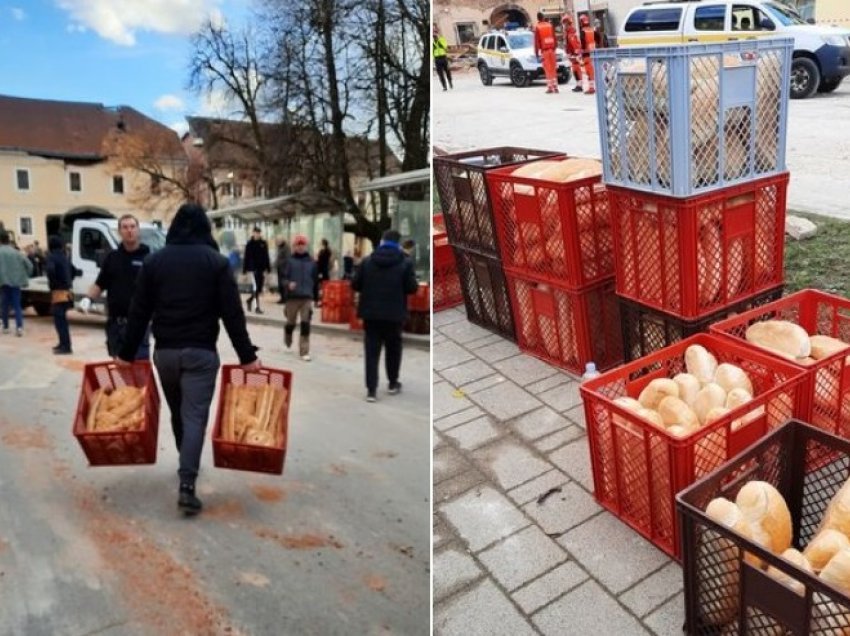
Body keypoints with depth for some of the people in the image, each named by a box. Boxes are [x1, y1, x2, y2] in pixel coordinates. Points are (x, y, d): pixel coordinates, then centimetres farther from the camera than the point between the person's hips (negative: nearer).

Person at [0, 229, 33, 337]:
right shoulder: (16, 252, 2)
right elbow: (29, 264, 0)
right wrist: (25, 276, 12)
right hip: (16, 281, 2)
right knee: (16, 305, 3)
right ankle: (19, 326, -13)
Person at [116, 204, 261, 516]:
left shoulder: (154, 261, 4)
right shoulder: (217, 262, -4)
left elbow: (139, 312, 4)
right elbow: (233, 314, -7)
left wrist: (127, 353, 10)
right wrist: (247, 356, -3)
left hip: (164, 351, 3)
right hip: (201, 351, -3)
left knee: (177, 412, 20)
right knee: (195, 416, -3)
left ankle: (188, 465, 37)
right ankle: (187, 485, -10)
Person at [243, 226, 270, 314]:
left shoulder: (264, 243, 6)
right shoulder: (250, 244, -4)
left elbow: (266, 257, 11)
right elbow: (246, 258, -3)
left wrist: (268, 269, 8)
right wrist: (245, 271, -4)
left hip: (261, 269, 4)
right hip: (253, 269, -4)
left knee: (259, 288, 9)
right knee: (255, 287, -9)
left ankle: (250, 300, 33)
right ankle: (257, 306, -3)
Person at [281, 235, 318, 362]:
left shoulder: (312, 262, 4)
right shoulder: (290, 261, -1)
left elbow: (315, 279, 11)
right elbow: (284, 277, -2)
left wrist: (314, 295, 13)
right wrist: (288, 283, -24)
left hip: (307, 297, 1)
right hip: (292, 297, -1)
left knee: (305, 325, -5)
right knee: (290, 323, 10)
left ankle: (304, 351, 0)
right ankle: (287, 344, 39)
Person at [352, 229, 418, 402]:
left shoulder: (367, 261, 1)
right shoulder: (405, 263, -6)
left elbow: (355, 285, 1)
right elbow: (412, 287, -8)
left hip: (371, 313, 1)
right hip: (394, 314, -1)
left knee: (372, 351, 4)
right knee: (393, 349, 18)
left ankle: (371, 389, -1)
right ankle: (393, 383, 28)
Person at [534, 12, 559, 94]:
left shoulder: (537, 27, -5)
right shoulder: (550, 25, 8)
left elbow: (536, 41, -7)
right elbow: (554, 38, 11)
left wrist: (536, 53, -3)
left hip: (544, 50, -3)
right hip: (551, 49, 3)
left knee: (548, 69, -2)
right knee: (553, 69, 8)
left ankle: (550, 87, -4)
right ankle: (555, 87, 8)